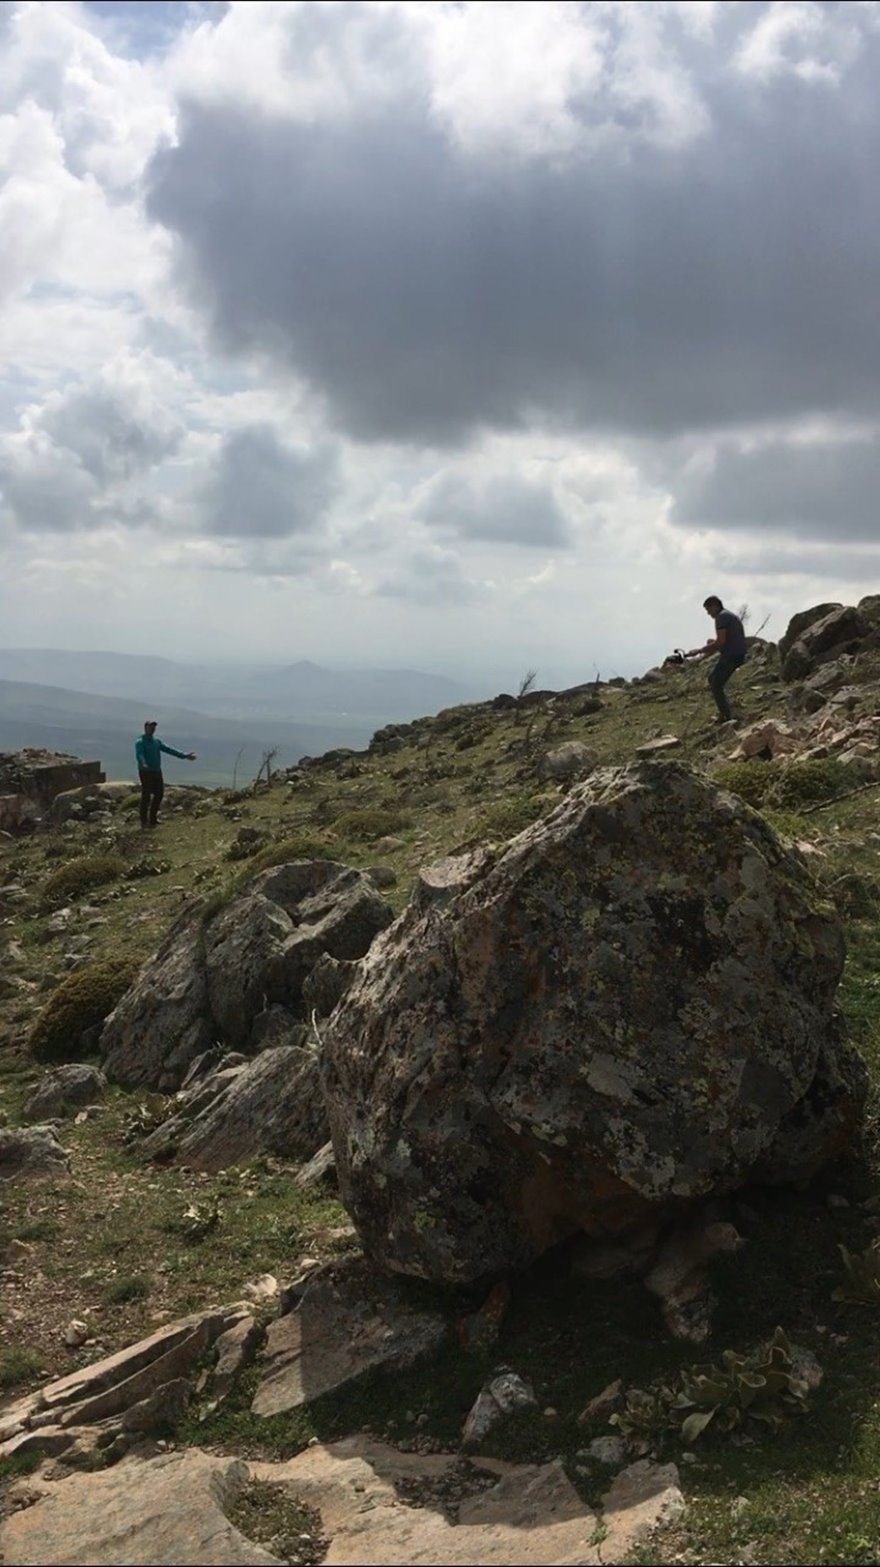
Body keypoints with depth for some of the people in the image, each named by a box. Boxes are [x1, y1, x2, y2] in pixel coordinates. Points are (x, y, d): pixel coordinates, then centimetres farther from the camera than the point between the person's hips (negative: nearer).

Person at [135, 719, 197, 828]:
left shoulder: (157, 741, 14)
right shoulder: (140, 742, -11)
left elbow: (169, 749, 13)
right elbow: (139, 754, -29)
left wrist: (184, 755, 7)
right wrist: (143, 765, -50)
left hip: (157, 771, 8)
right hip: (146, 772, -8)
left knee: (159, 794, 10)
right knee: (146, 796, -4)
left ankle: (153, 818, 22)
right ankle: (144, 821, 3)